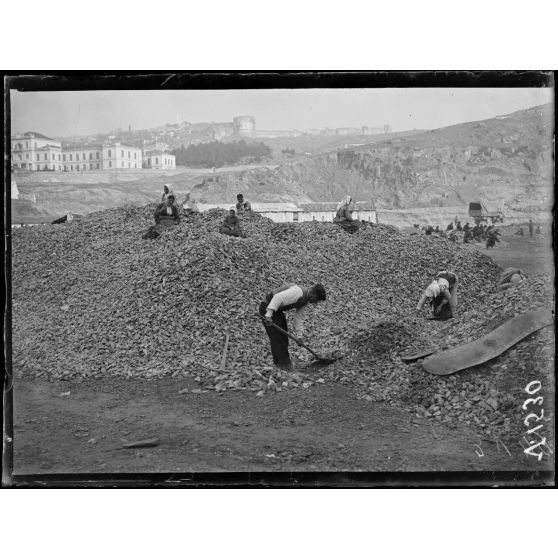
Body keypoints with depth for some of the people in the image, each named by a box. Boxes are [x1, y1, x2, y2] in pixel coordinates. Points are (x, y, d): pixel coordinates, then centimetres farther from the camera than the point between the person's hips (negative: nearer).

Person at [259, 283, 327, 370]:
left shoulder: (305, 302, 3)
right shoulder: (297, 292, -28)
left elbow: (299, 318, 8)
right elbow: (277, 298, -34)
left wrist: (299, 336, 4)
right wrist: (268, 315, -37)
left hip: (277, 310, 10)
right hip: (267, 308, -10)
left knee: (283, 336, 12)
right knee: (277, 336, -9)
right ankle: (283, 363, -2)